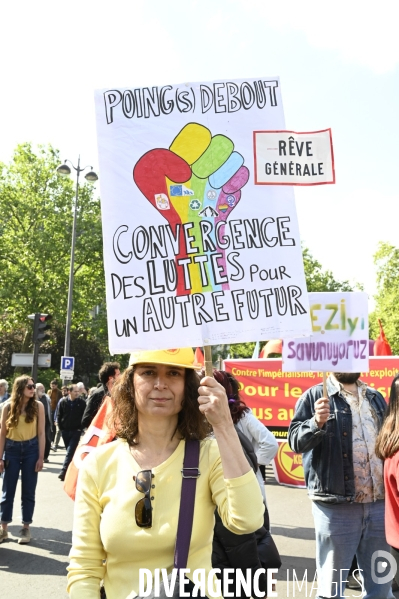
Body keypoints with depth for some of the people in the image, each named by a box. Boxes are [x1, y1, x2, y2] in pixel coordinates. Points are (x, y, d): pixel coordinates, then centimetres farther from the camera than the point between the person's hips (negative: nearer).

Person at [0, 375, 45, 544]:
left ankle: (25, 528, 16)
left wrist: (41, 457, -5)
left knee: (28, 491, 6)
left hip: (31, 449, 0)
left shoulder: (38, 406, -3)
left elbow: (41, 433, -2)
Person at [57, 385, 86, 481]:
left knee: (70, 452, -10)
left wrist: (81, 427, -6)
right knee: (69, 451, 12)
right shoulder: (63, 401, -1)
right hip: (65, 430, 3)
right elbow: (59, 415, 6)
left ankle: (64, 471, -13)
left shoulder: (81, 402, -6)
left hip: (76, 431, -3)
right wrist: (61, 427, 2)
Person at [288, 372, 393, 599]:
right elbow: (296, 440, -11)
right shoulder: (314, 396, -3)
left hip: (379, 504, 5)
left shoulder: (376, 397, 13)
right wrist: (316, 423, -29)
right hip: (336, 506, -5)